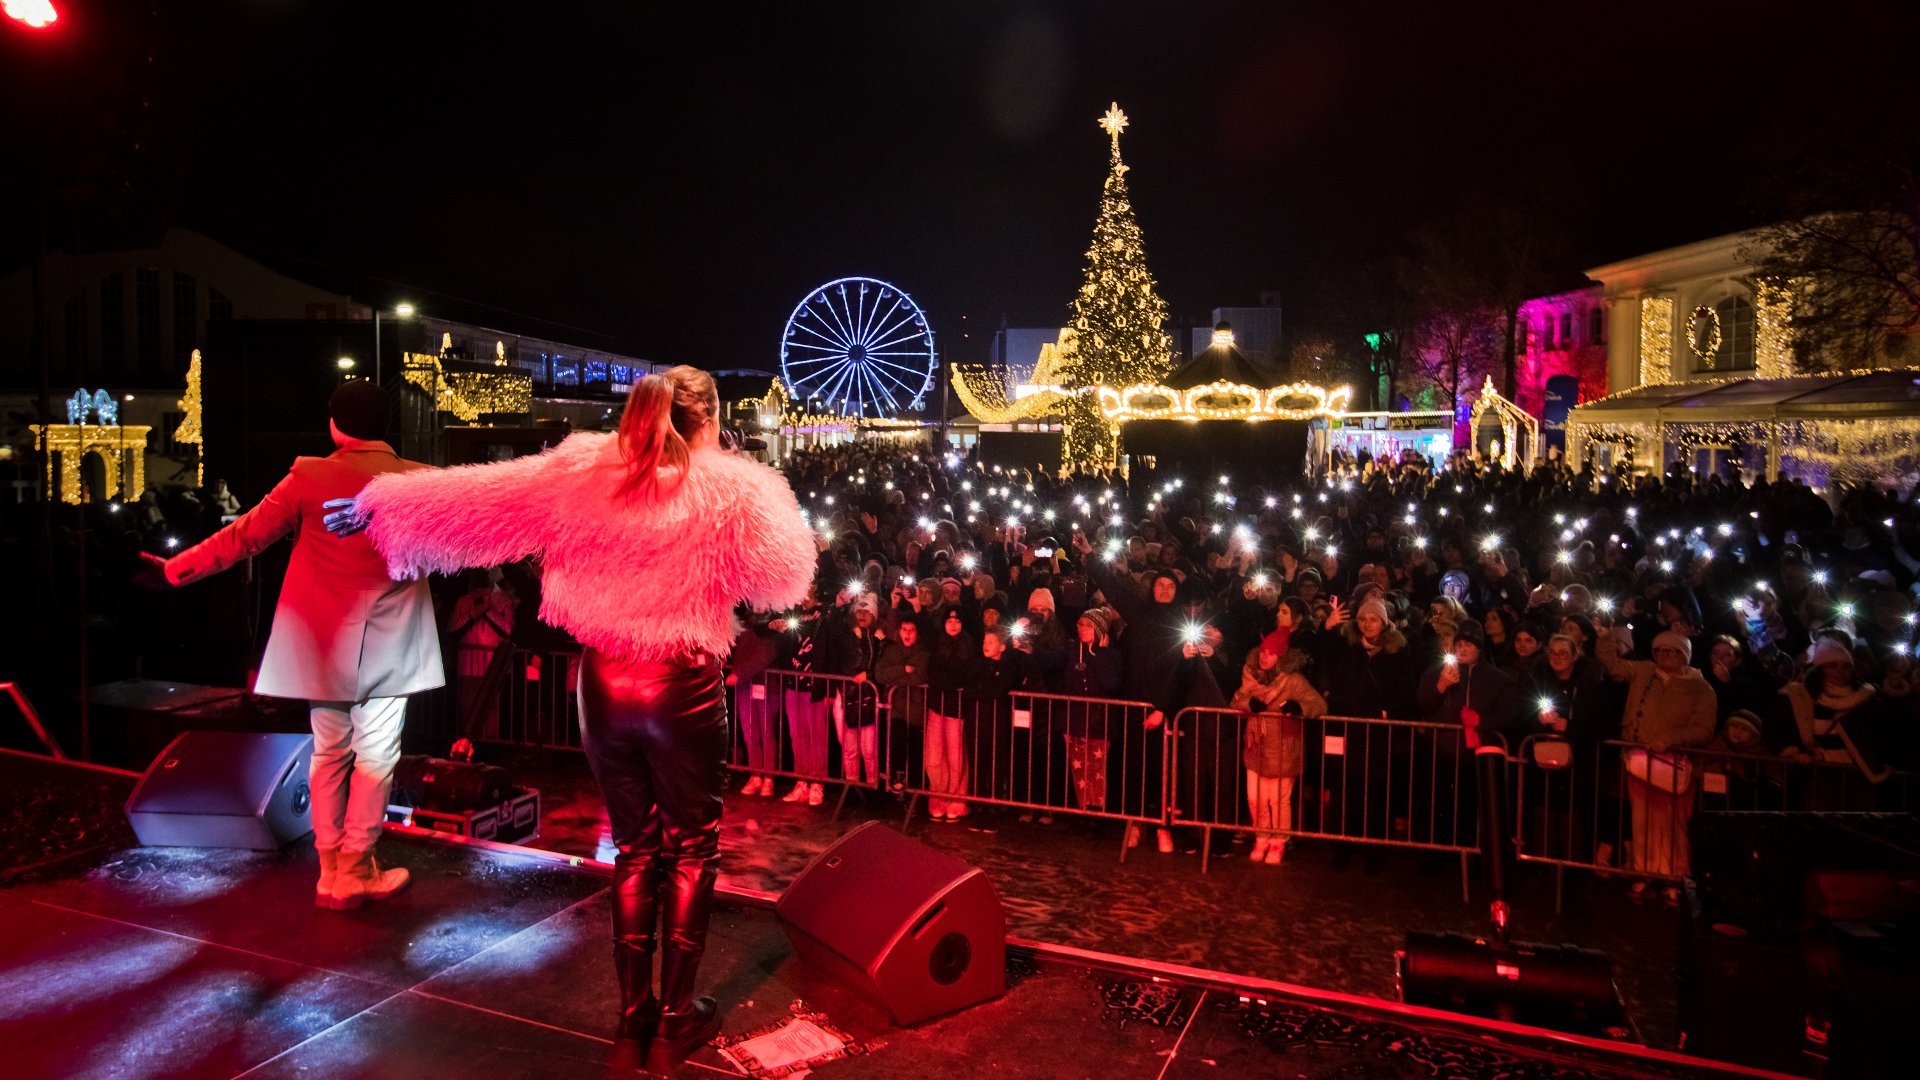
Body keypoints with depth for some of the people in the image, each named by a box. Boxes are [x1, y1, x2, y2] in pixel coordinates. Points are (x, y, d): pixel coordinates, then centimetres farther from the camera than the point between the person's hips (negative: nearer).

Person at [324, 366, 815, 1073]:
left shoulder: (579, 472, 1)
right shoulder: (729, 489, -9)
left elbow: (474, 497, 7)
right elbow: (783, 576, -6)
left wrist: (376, 506, 21)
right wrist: (767, 495, 6)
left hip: (603, 683, 4)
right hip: (682, 688, -4)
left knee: (634, 849, 18)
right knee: (691, 850, 13)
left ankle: (632, 1020, 27)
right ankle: (675, 1022, 22)